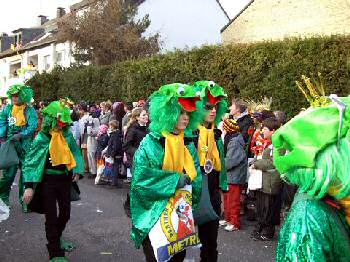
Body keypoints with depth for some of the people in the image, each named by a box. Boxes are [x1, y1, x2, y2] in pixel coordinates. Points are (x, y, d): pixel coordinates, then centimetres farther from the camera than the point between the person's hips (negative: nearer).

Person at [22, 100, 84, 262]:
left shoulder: (67, 135, -1)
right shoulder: (42, 138, -14)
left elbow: (75, 153, 14)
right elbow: (30, 162, -13)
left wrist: (77, 170, -1)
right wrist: (29, 186, -19)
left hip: (65, 179, 5)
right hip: (48, 181, -5)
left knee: (65, 213, 18)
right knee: (51, 217, 0)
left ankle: (56, 239, 46)